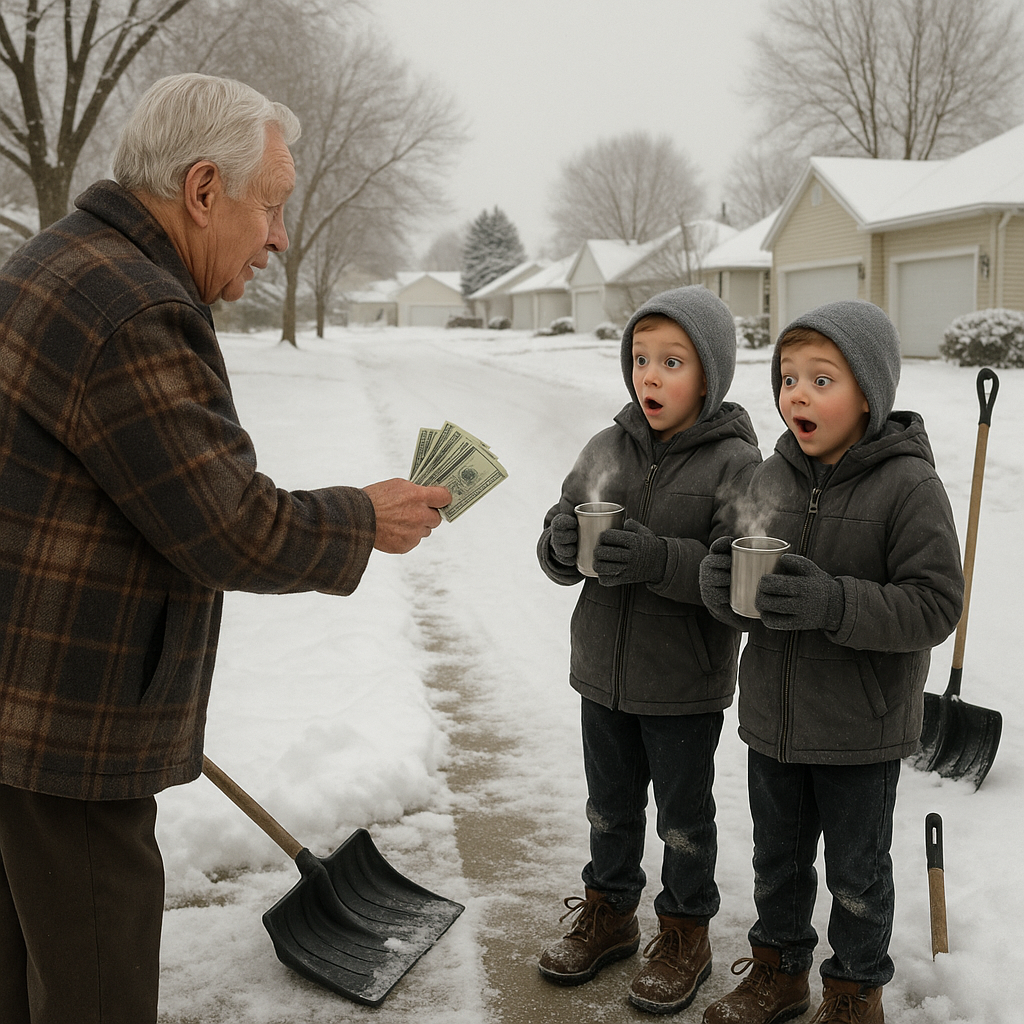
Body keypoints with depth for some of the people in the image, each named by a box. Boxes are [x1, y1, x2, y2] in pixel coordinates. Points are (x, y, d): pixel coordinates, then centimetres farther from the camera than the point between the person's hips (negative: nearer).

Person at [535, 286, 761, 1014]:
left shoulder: (735, 463, -14)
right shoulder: (606, 450, 2)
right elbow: (561, 557, 5)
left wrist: (660, 558, -36)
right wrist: (560, 545, -18)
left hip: (685, 685, -5)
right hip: (603, 673, 5)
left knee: (684, 816, 13)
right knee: (611, 804, 20)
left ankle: (686, 933, 33)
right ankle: (610, 913, 41)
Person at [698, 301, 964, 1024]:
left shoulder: (909, 484, -15)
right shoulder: (773, 476, 0)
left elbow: (936, 605, -20)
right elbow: (742, 595, 6)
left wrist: (834, 602, -32)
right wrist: (720, 586, -18)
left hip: (861, 728, -5)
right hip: (773, 718, 5)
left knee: (857, 874, 14)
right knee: (777, 858, 21)